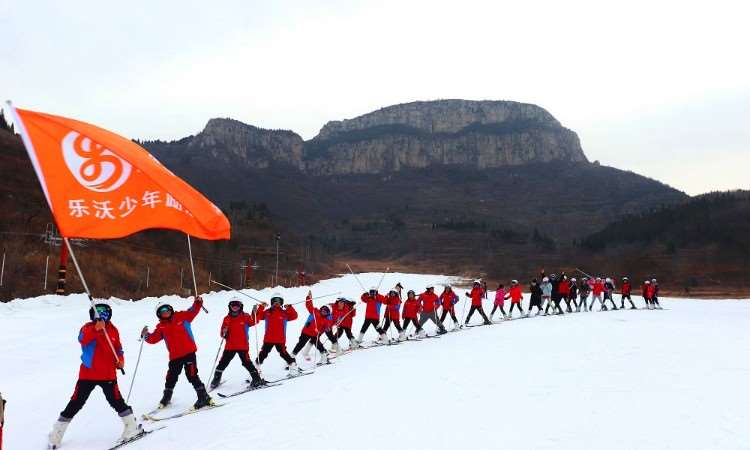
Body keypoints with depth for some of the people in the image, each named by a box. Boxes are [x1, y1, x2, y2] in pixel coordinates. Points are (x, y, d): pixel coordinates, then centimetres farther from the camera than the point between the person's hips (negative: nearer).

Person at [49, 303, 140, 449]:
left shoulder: (113, 329, 3)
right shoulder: (88, 327, -6)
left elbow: (118, 347, 16)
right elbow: (82, 339, -29)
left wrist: (120, 359, -3)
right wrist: (96, 329, -45)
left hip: (108, 374, 1)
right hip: (88, 373, -1)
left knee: (116, 401, -2)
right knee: (76, 403, 4)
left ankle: (132, 427, 12)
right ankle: (57, 434, 22)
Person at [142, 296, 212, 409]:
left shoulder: (181, 316, 0)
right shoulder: (161, 327, 7)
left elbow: (193, 311, 5)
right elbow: (153, 339, 5)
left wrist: (198, 302, -12)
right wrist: (146, 335, -13)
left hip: (189, 352, -4)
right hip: (174, 356, 4)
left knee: (192, 375, -9)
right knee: (171, 377, 15)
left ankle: (204, 397, -1)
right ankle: (166, 396, 40)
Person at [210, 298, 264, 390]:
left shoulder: (245, 316, 0)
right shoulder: (227, 318, 6)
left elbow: (253, 322, -12)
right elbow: (223, 334, 8)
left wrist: (254, 313, -23)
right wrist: (224, 333, -14)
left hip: (243, 345, -3)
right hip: (230, 346, 3)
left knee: (246, 362, -9)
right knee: (223, 362, 7)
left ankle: (256, 378, 2)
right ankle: (216, 379, 26)